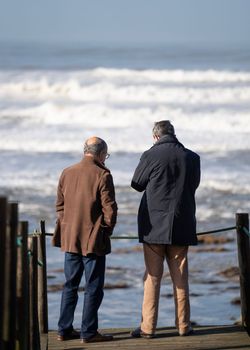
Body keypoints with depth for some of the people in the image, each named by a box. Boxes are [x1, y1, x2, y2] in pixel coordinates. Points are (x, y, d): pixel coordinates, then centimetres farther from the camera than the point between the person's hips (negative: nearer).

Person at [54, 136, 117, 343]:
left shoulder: (67, 173, 6)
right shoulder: (102, 175, -11)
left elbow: (60, 205, 12)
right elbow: (110, 208, -12)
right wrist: (107, 230, 3)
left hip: (70, 240, 6)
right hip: (94, 240, -6)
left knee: (70, 286, 14)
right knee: (93, 288, 1)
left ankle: (64, 330, 15)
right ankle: (88, 332, 1)